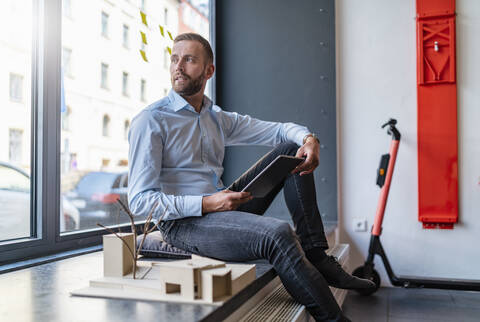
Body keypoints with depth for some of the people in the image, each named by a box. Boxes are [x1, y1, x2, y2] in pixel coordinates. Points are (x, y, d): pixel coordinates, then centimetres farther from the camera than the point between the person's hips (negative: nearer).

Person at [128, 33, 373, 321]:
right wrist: (206, 204, -25)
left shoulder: (219, 119, 12)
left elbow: (278, 129, 12)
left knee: (292, 149, 3)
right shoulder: (150, 121, -8)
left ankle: (316, 257, -2)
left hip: (223, 208, 8)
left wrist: (308, 139, -12)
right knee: (278, 233, -34)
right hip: (184, 222, -7)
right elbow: (139, 201, -14)